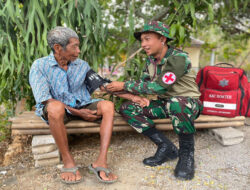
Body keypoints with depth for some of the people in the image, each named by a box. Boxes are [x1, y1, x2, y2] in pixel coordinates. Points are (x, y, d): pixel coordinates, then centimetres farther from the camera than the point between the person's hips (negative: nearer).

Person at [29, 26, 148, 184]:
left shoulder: (82, 65, 4)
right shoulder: (39, 66, -8)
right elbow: (43, 98, -16)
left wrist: (131, 97, -3)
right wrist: (77, 113, -21)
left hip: (82, 106, 4)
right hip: (55, 110, -3)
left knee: (108, 106, -23)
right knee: (56, 107, -39)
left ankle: (101, 162, -29)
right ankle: (68, 162, -22)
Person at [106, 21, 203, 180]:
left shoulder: (179, 58, -22)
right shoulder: (151, 60, 3)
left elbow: (158, 87, -27)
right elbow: (144, 82, 6)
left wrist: (125, 85, -21)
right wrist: (119, 88, -11)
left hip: (189, 103, -7)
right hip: (165, 103, 7)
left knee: (176, 103, -43)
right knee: (127, 108, -9)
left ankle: (187, 153, -16)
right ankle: (166, 147, -5)